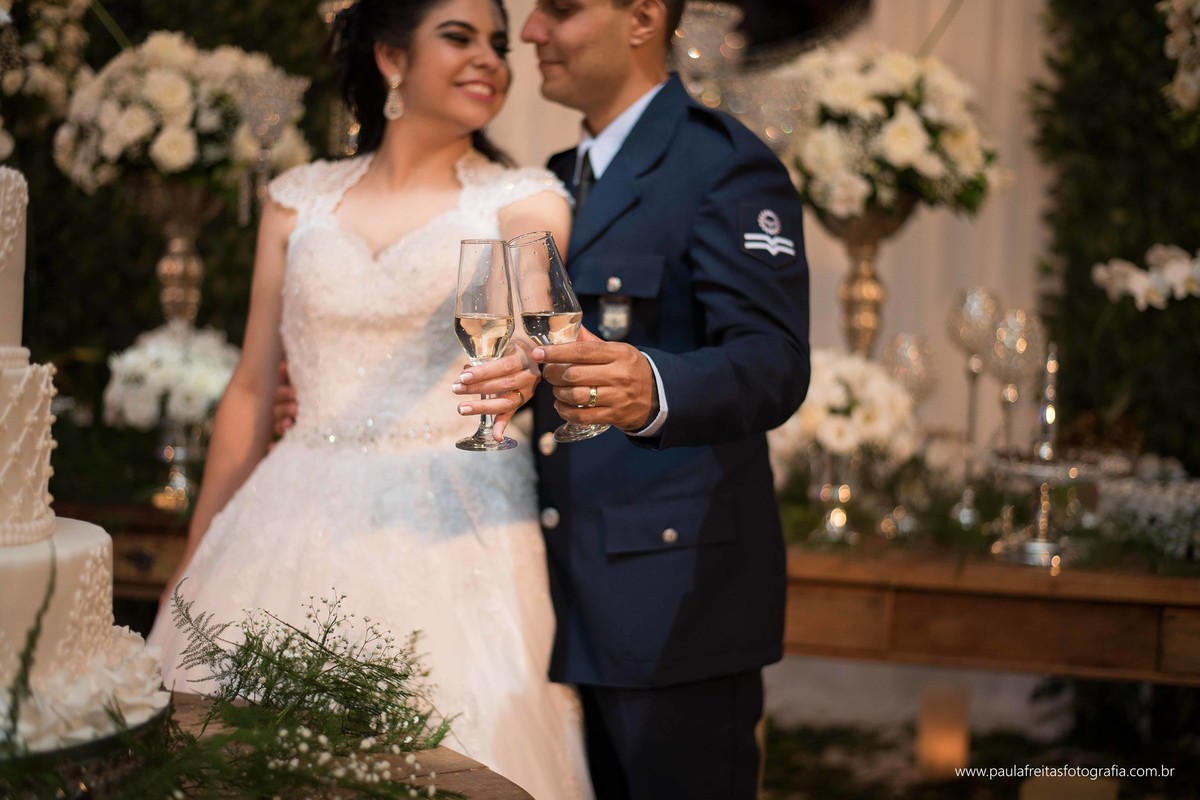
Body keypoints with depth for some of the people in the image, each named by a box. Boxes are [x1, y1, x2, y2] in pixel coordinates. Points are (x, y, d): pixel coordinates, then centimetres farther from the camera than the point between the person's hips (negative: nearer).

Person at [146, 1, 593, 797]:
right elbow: (251, 391, 12)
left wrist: (522, 360, -39)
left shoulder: (524, 200, 4)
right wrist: (195, 561, 12)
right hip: (304, 530, 3)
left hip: (456, 532, -2)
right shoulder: (300, 200, 10)